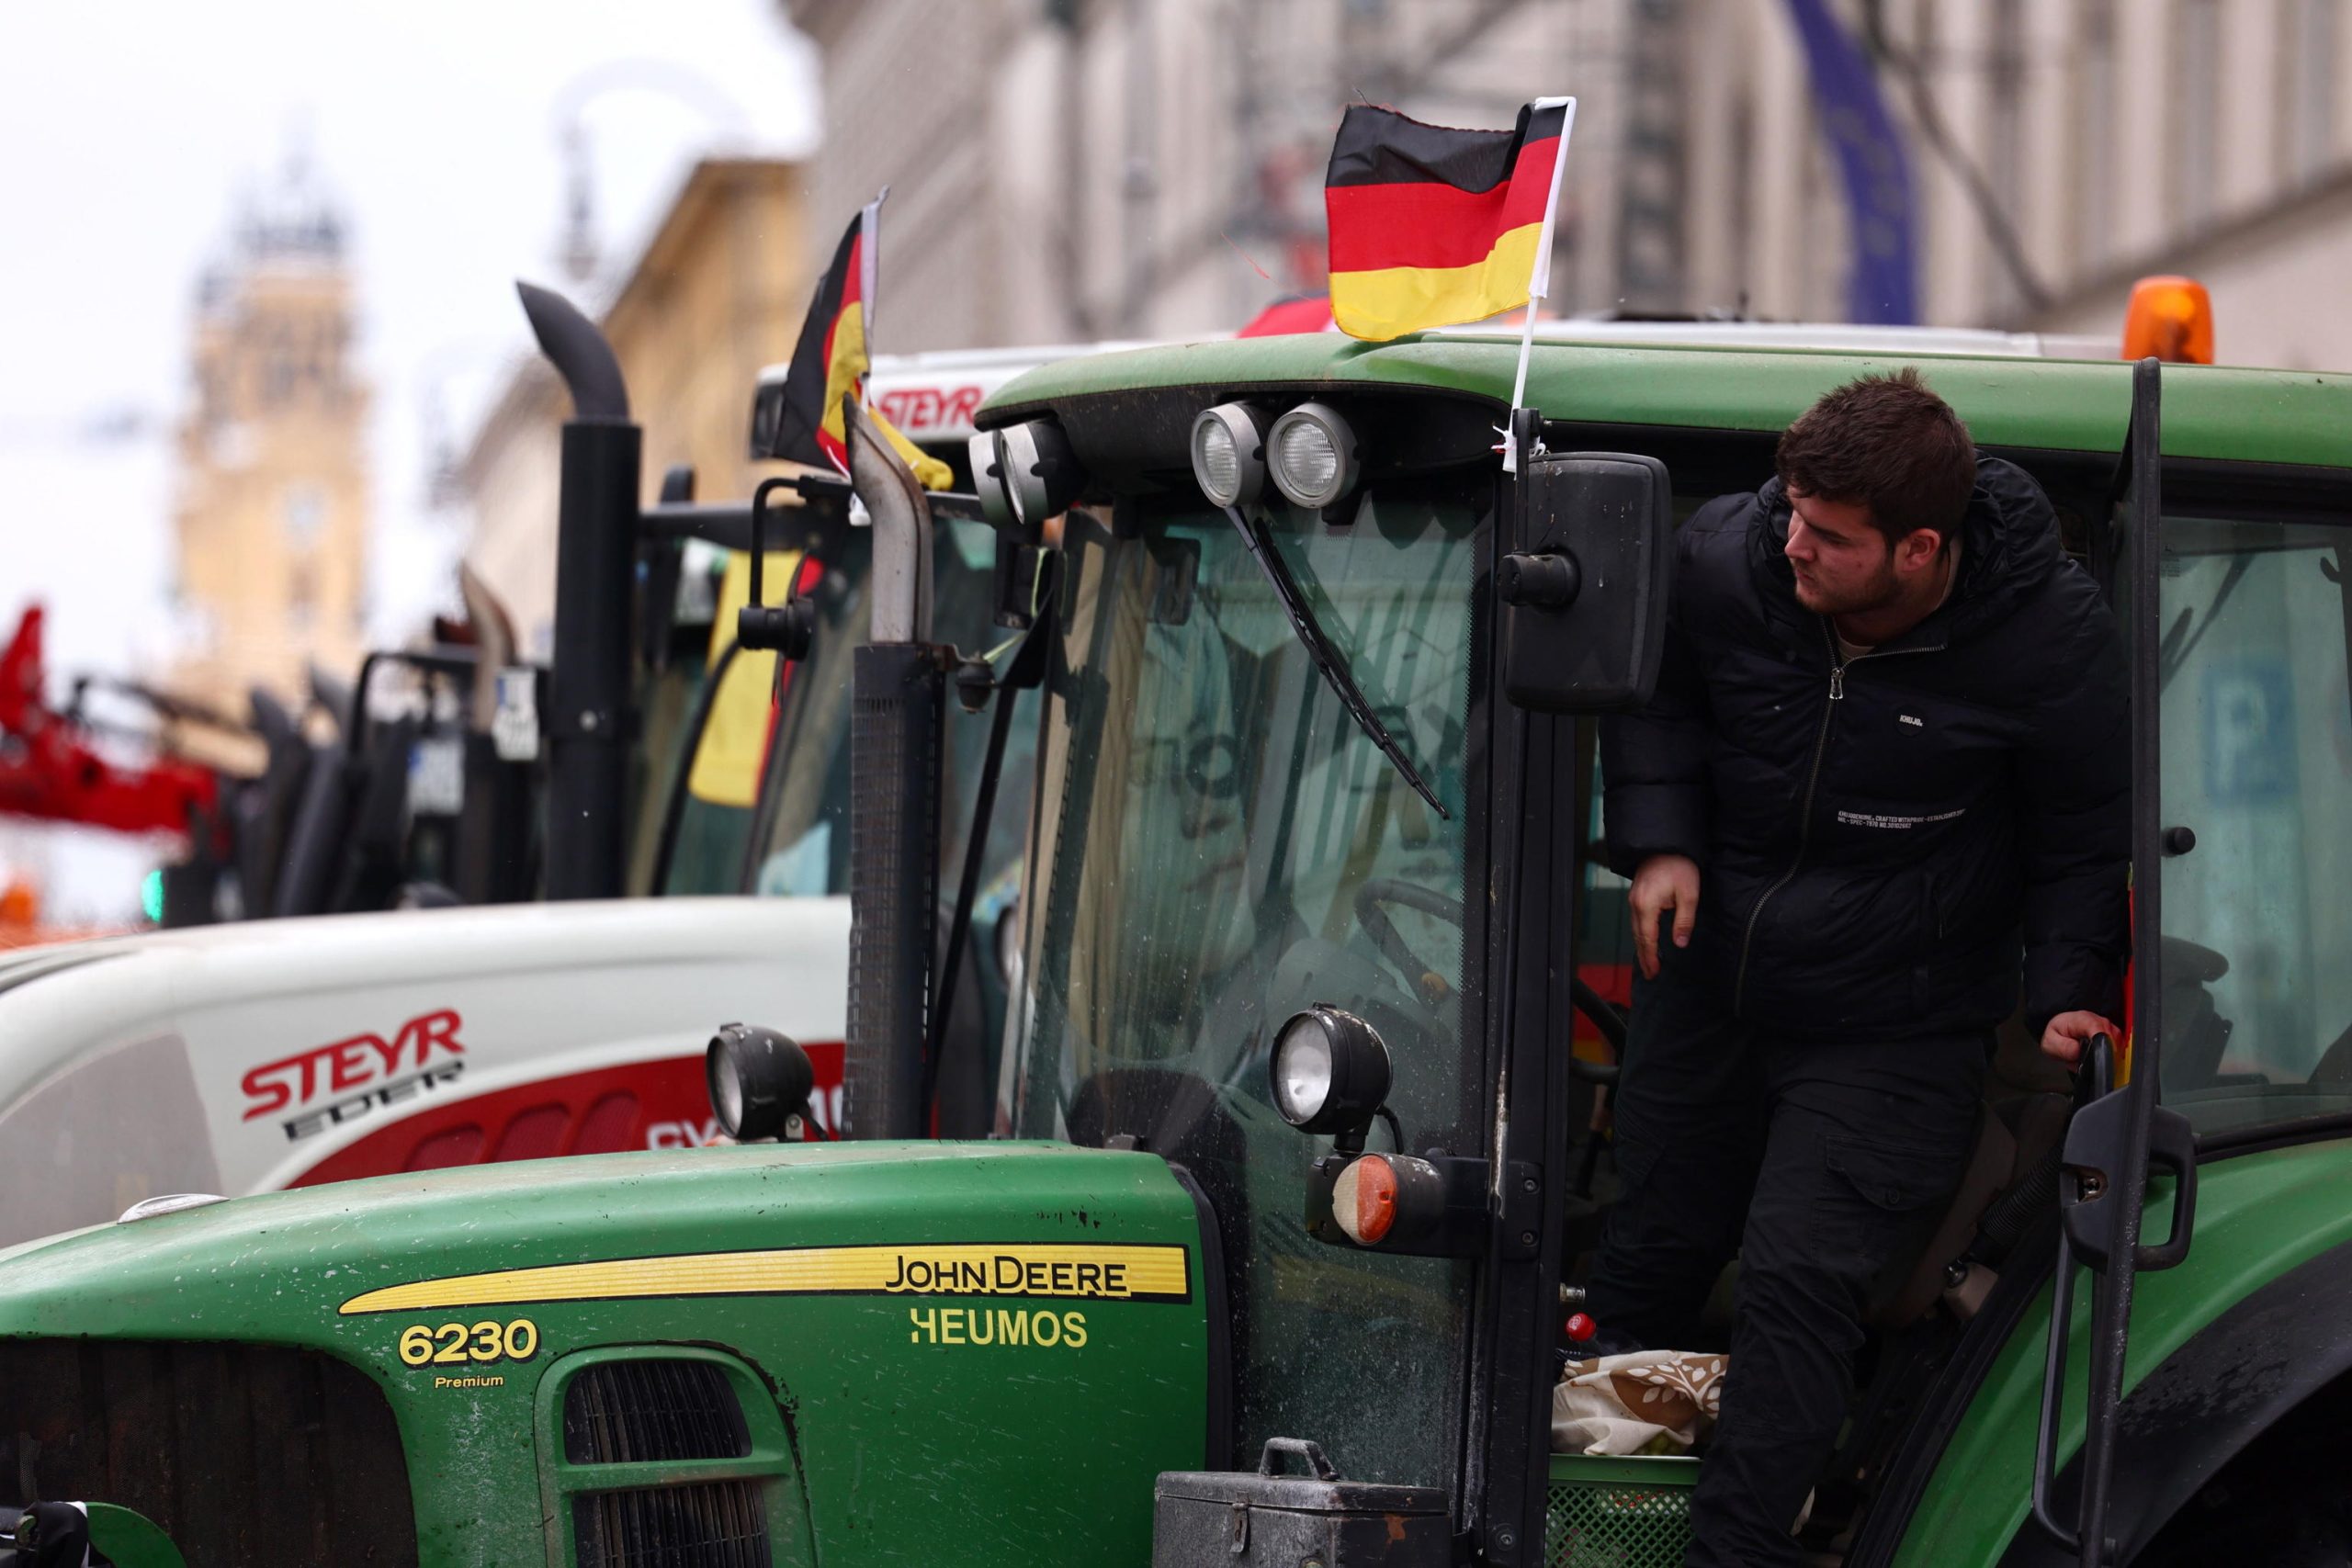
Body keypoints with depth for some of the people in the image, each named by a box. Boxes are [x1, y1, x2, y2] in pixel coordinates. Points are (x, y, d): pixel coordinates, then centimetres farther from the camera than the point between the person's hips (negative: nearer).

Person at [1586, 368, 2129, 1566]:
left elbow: (2088, 842, -6)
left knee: (1799, 1277, -14)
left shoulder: (2052, 642, -22)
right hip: (1707, 988, 4)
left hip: (1895, 1032, -4)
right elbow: (1655, 694, 8)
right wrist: (1657, 836, -6)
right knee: (1655, 1244, 16)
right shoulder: (1721, 562, -15)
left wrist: (2072, 990, -18)